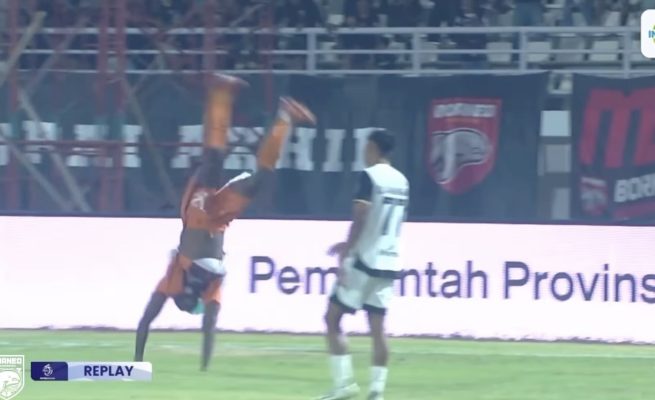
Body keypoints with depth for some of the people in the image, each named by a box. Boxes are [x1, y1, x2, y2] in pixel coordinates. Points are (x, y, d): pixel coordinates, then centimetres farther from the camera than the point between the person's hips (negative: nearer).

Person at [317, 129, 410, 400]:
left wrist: (345, 254, -16)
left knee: (333, 318, 1)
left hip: (365, 262, -7)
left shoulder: (370, 177, -10)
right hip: (389, 263, 7)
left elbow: (360, 220, -17)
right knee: (377, 327, 6)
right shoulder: (401, 181, 12)